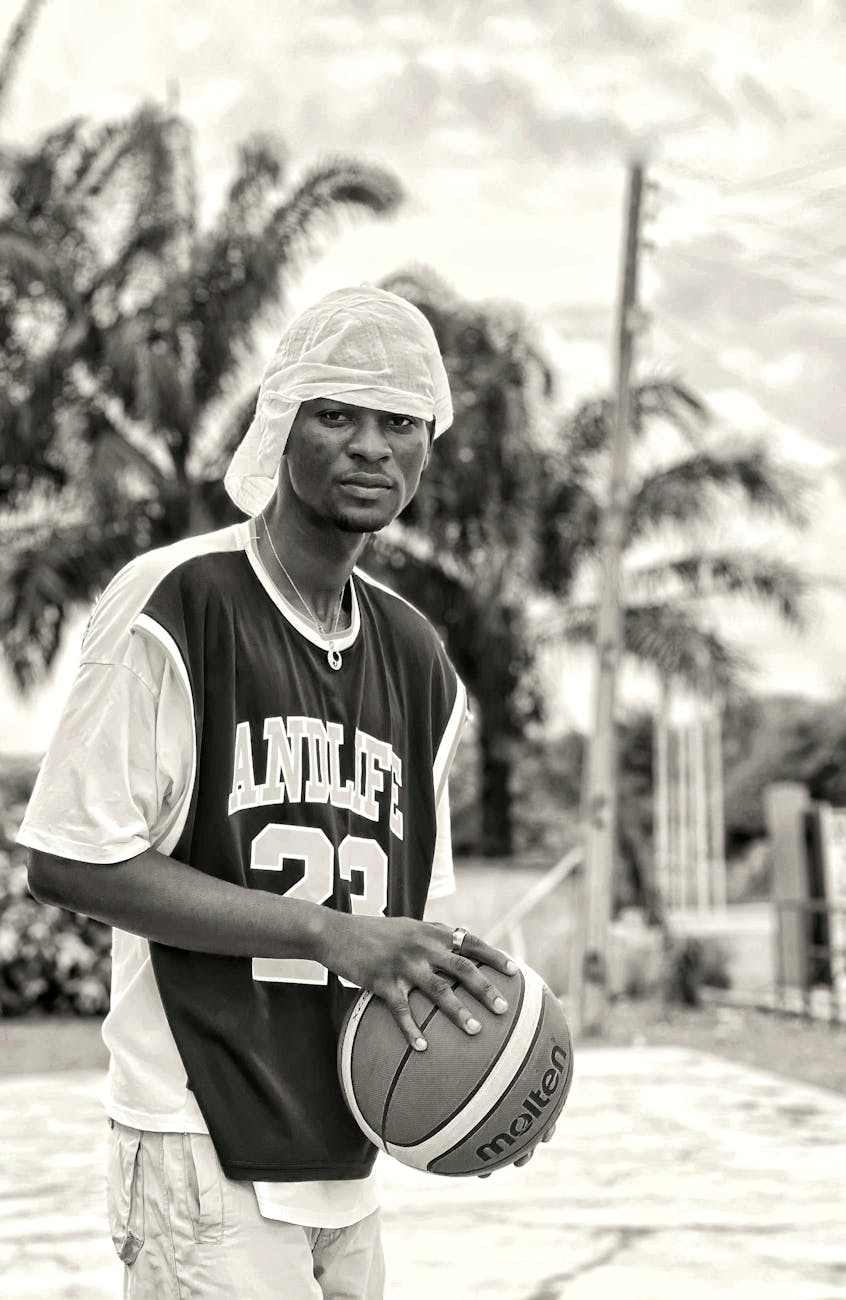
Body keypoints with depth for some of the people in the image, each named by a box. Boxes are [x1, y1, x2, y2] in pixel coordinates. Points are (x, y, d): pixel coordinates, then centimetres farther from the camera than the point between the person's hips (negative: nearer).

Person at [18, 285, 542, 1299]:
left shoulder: (417, 660, 13)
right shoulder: (173, 604, -9)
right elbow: (70, 862, -14)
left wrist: (462, 1037, -2)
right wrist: (333, 933, -17)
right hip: (205, 1162, -7)